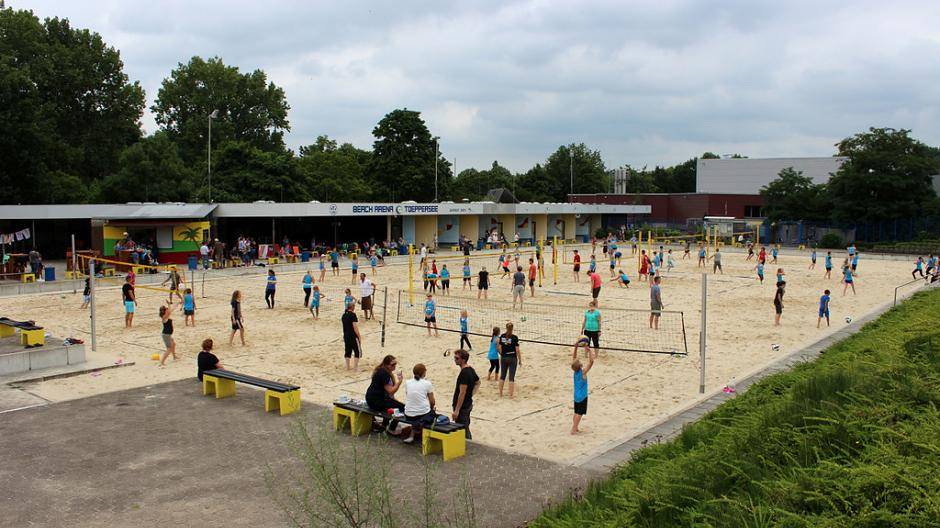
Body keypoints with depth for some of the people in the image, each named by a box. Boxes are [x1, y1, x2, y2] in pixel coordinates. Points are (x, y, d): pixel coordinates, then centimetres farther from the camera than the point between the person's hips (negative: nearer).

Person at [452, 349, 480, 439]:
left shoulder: (464, 373, -22)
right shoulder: (471, 370, 7)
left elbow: (462, 393, -24)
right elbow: (478, 383, 23)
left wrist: (456, 410, -22)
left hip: (462, 407, -10)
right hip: (468, 404, 10)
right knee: (466, 429, 19)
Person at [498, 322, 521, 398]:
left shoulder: (502, 336, -2)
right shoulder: (515, 337, -13)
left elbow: (500, 348, 3)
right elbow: (517, 350, -11)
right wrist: (520, 360, -2)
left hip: (504, 358, 4)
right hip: (512, 358, -3)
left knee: (502, 376, 15)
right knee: (511, 378, 2)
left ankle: (500, 394, 21)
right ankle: (510, 395, 4)